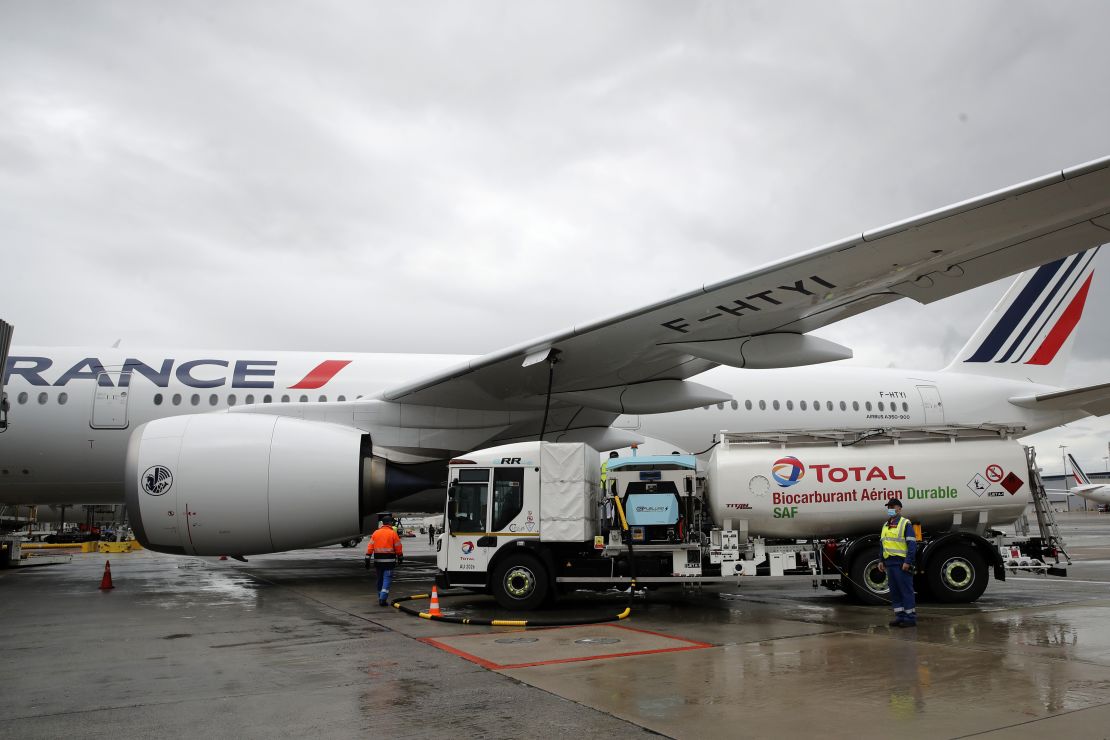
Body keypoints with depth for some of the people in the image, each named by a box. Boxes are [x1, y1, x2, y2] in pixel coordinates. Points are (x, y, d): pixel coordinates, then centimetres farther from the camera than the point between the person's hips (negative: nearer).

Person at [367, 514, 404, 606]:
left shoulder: (376, 533, 6)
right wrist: (400, 557, 13)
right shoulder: (393, 533, -5)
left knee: (380, 579, 16)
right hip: (389, 560, -4)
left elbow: (370, 546, 2)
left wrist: (368, 557, 3)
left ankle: (381, 598, 24)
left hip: (378, 560, 4)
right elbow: (398, 547, -1)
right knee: (387, 579, -4)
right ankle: (383, 598, -17)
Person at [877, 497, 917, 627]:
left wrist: (908, 562, -19)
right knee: (894, 592, 10)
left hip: (901, 563, -8)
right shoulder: (886, 525, 18)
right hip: (889, 563, 8)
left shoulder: (905, 523, -6)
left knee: (906, 591, -4)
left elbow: (912, 544, -12)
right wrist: (882, 561, 17)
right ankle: (900, 617, 17)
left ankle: (910, 618, 1)